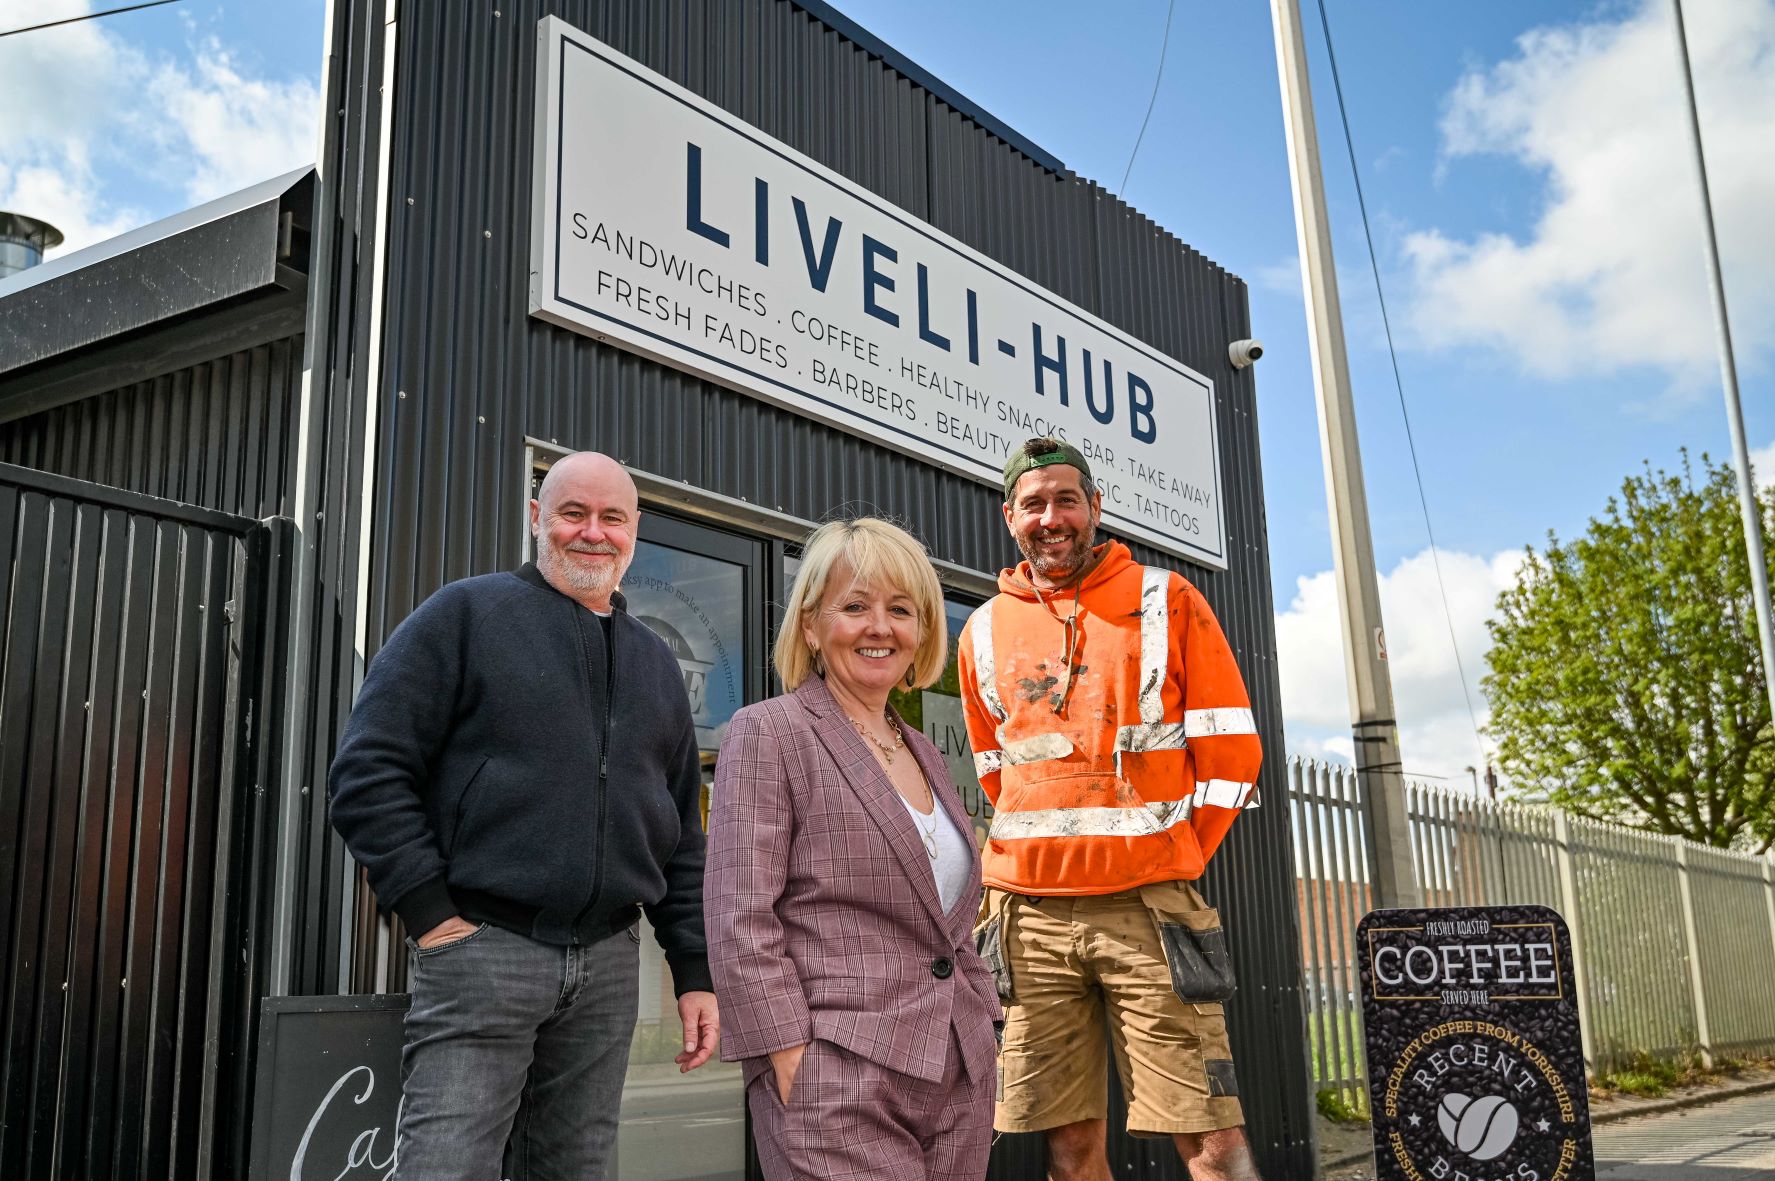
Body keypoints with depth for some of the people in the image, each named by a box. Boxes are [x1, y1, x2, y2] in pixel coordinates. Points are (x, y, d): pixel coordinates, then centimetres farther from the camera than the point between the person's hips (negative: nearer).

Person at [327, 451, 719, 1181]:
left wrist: (695, 970, 11)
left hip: (608, 968, 5)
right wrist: (428, 910, -11)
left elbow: (682, 838, 18)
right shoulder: (465, 615, 2)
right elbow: (368, 771, -5)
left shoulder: (656, 664, 18)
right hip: (482, 949, -5)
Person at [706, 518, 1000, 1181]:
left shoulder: (924, 755, 17)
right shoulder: (767, 733, -4)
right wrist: (792, 1069, -16)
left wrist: (979, 1026, 12)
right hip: (838, 1088, -7)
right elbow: (739, 921, -11)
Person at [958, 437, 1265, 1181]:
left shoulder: (1165, 601, 4)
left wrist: (1172, 860, 2)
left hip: (1146, 907, -3)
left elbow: (1230, 750, 3)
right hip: (1029, 915, 3)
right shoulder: (985, 632, 12)